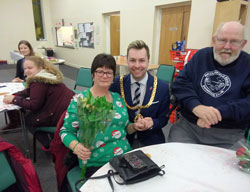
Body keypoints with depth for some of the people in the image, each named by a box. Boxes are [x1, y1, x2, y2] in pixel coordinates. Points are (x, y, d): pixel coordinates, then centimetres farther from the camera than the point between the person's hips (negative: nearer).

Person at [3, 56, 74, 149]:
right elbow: (29, 91, 20)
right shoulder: (47, 75, 14)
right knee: (32, 114, 29)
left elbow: (33, 105, -16)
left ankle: (50, 145, 17)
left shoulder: (38, 81, -17)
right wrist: (14, 95, 6)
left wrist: (14, 99, -5)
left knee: (28, 119, 10)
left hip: (61, 114, -10)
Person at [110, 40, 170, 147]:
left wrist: (152, 123, -17)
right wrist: (130, 126, -15)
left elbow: (164, 118, 5)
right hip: (122, 139, 0)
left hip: (150, 141, 1)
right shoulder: (116, 84, -5)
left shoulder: (162, 87, -5)